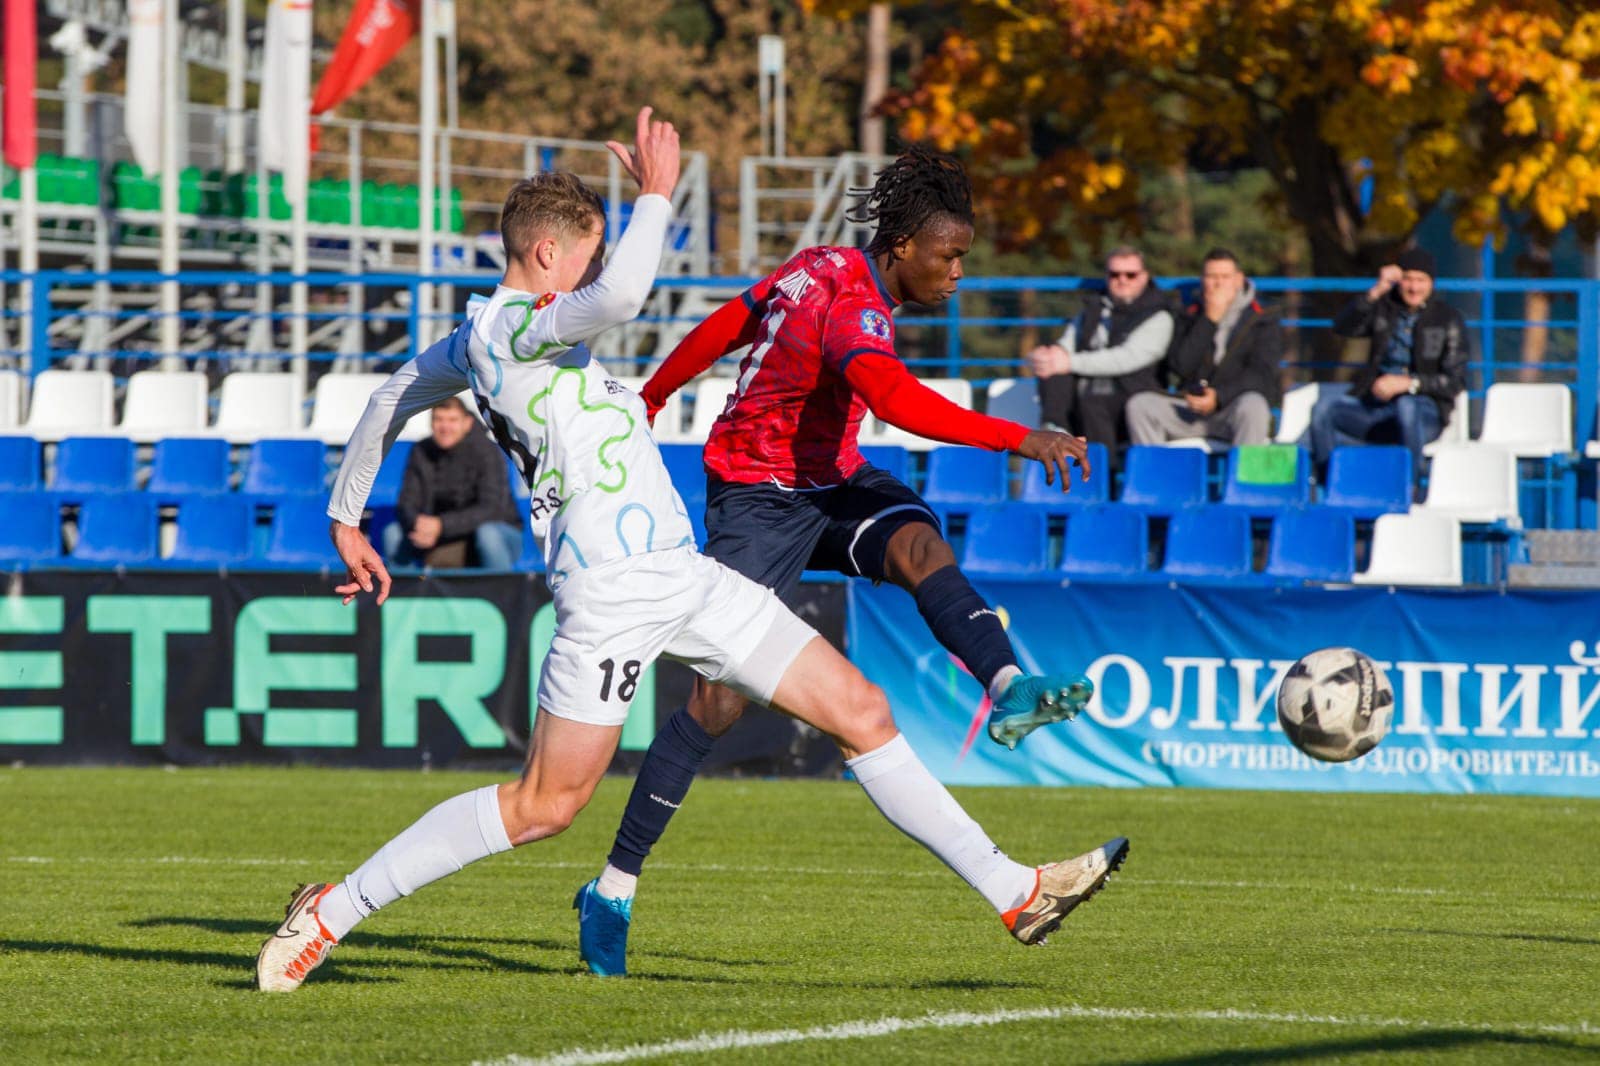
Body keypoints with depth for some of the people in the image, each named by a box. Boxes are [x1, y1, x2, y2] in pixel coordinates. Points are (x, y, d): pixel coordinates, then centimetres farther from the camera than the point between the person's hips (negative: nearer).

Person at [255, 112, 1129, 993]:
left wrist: (347, 519, 38)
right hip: (612, 589, -10)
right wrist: (656, 196, -15)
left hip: (681, 575, 10)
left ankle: (1012, 892, 10)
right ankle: (332, 911, 4)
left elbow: (392, 397, 32)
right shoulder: (506, 326, -12)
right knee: (543, 806, -8)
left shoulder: (482, 339, 18)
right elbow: (620, 296, -30)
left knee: (860, 712, 6)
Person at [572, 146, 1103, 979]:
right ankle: (614, 887, 0)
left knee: (918, 544, -24)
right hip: (762, 499, -8)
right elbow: (895, 399, -45)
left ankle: (1010, 689, -49)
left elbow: (723, 327, 15)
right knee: (719, 700, -9)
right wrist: (1017, 439, -49)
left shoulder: (821, 270, 1)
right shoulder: (851, 309, -26)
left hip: (830, 484, 8)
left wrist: (648, 401, 30)